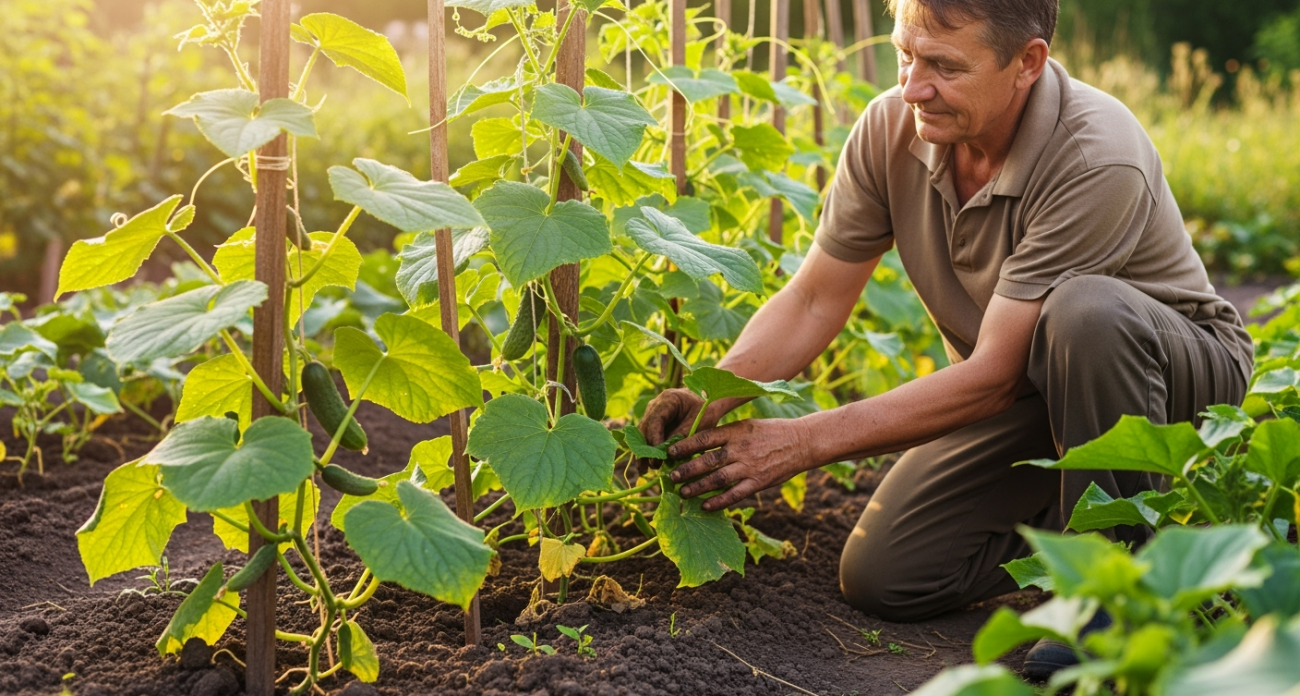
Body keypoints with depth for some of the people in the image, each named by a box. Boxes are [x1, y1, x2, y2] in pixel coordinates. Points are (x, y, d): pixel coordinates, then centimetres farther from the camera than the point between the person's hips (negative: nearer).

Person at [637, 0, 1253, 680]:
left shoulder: (1097, 159, -33)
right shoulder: (891, 128, -15)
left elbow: (995, 376, -33)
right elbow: (813, 300, -8)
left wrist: (805, 441, -36)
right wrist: (711, 398, -26)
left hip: (1173, 361, -5)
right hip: (1020, 391, 5)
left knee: (1085, 311, -40)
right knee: (880, 578, -10)